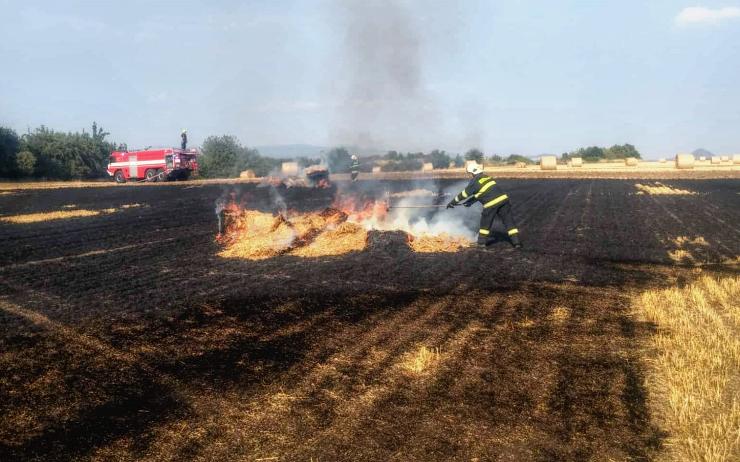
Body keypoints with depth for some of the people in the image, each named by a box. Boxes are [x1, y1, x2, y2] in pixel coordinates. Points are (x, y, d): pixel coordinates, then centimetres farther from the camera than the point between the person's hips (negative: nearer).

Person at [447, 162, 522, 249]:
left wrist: (452, 202, 20)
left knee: (485, 223, 14)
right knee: (509, 221, 9)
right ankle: (516, 242, 6)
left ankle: (481, 243, 21)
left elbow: (464, 194, 8)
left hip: (491, 204, -5)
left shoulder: (474, 181, 0)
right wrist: (470, 202, 36)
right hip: (503, 199, 5)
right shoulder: (486, 176, 20)